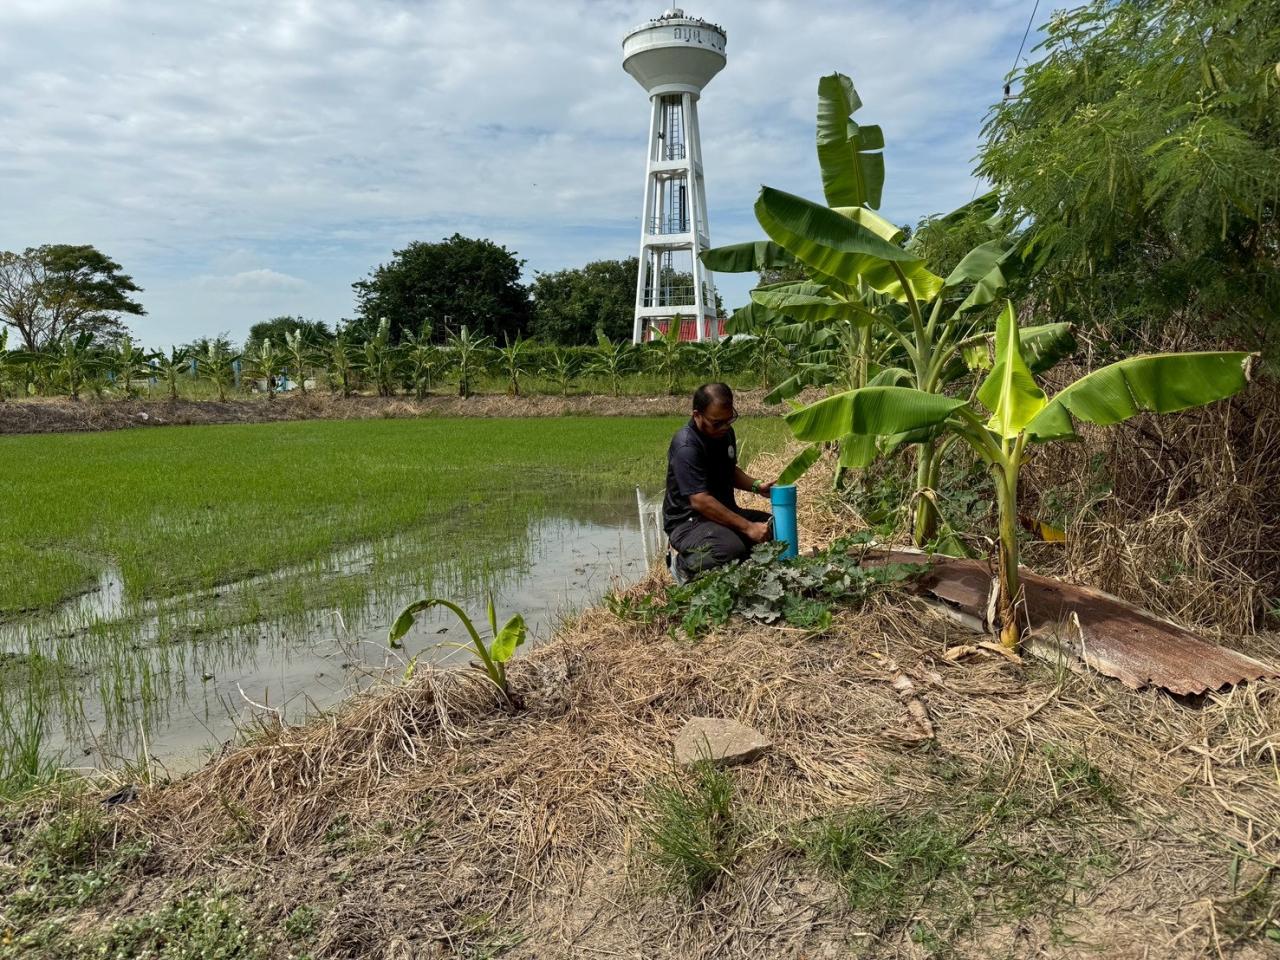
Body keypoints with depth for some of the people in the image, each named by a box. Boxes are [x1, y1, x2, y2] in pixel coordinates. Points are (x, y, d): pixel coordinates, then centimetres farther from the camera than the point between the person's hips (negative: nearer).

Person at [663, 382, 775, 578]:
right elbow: (700, 501, -29)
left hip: (724, 512, 9)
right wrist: (747, 527, -28)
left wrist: (756, 485, 3)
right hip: (688, 521, -9)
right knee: (732, 548, -35)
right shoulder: (686, 446, -23)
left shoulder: (725, 433, 5)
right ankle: (685, 565, -4)